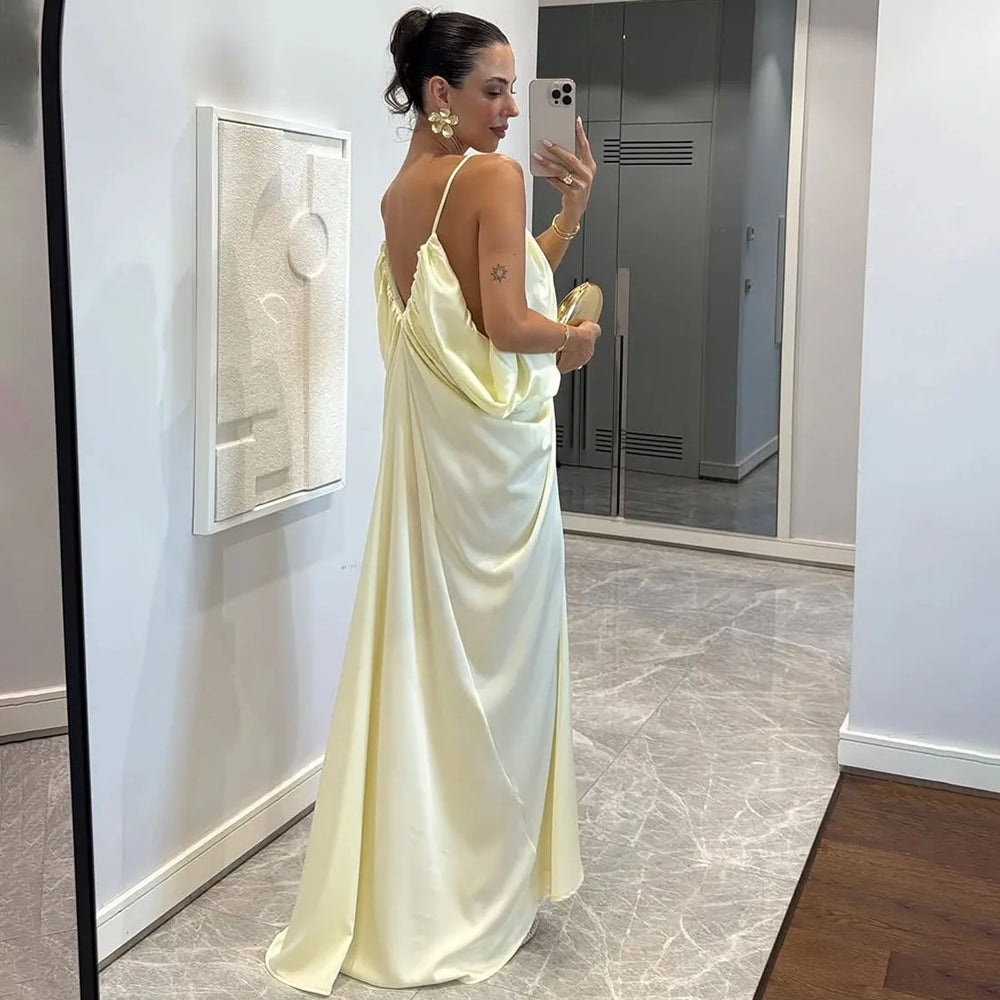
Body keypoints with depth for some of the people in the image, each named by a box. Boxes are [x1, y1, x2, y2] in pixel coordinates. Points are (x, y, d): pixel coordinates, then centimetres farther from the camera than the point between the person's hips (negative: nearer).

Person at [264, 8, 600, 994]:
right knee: (495, 655, 6)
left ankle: (404, 880, 27)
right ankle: (481, 887, 23)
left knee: (427, 649, 15)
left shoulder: (399, 193, 11)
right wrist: (578, 337, -3)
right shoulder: (493, 176, -14)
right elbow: (512, 324, -22)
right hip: (494, 447, -7)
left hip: (428, 442, 8)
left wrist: (572, 209, 12)